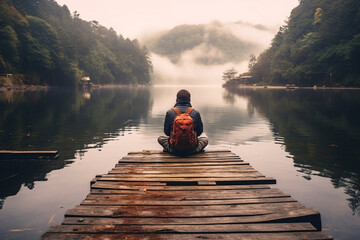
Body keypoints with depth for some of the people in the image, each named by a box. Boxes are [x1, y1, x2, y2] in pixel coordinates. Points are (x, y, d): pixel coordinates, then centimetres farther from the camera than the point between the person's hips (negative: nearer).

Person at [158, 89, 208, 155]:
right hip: (191, 149, 0)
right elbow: (200, 131, 6)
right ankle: (197, 149, 4)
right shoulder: (196, 113, -6)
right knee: (205, 139, 29)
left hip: (175, 149, 0)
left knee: (160, 138, 28)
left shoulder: (170, 113, -7)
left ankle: (169, 149, 5)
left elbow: (166, 132, 3)